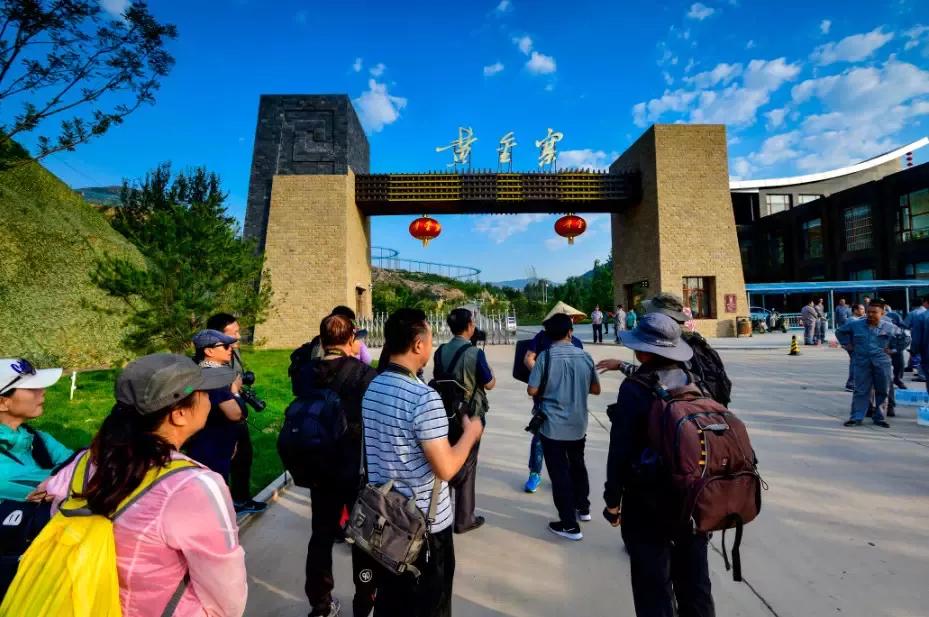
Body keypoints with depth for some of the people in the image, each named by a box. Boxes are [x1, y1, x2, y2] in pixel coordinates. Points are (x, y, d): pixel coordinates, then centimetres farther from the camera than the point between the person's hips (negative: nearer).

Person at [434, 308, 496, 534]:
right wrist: (488, 369, 9)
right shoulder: (475, 353, -18)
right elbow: (489, 384, -8)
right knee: (466, 465, 7)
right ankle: (464, 519, 17)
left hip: (445, 414, 5)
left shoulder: (440, 352, -3)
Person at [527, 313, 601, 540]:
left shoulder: (546, 356, -13)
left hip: (553, 425, -4)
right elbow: (596, 389, 6)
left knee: (559, 472, 4)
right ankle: (583, 507, 41)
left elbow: (532, 390, -14)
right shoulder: (584, 356, -2)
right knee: (577, 465, 25)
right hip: (578, 424, 5)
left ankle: (569, 525, 12)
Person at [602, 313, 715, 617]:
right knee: (695, 581, 21)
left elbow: (621, 450, -16)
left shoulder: (634, 388, -19)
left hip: (648, 502, -5)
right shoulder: (692, 381, -3)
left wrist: (613, 501, -5)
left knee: (654, 587, 10)